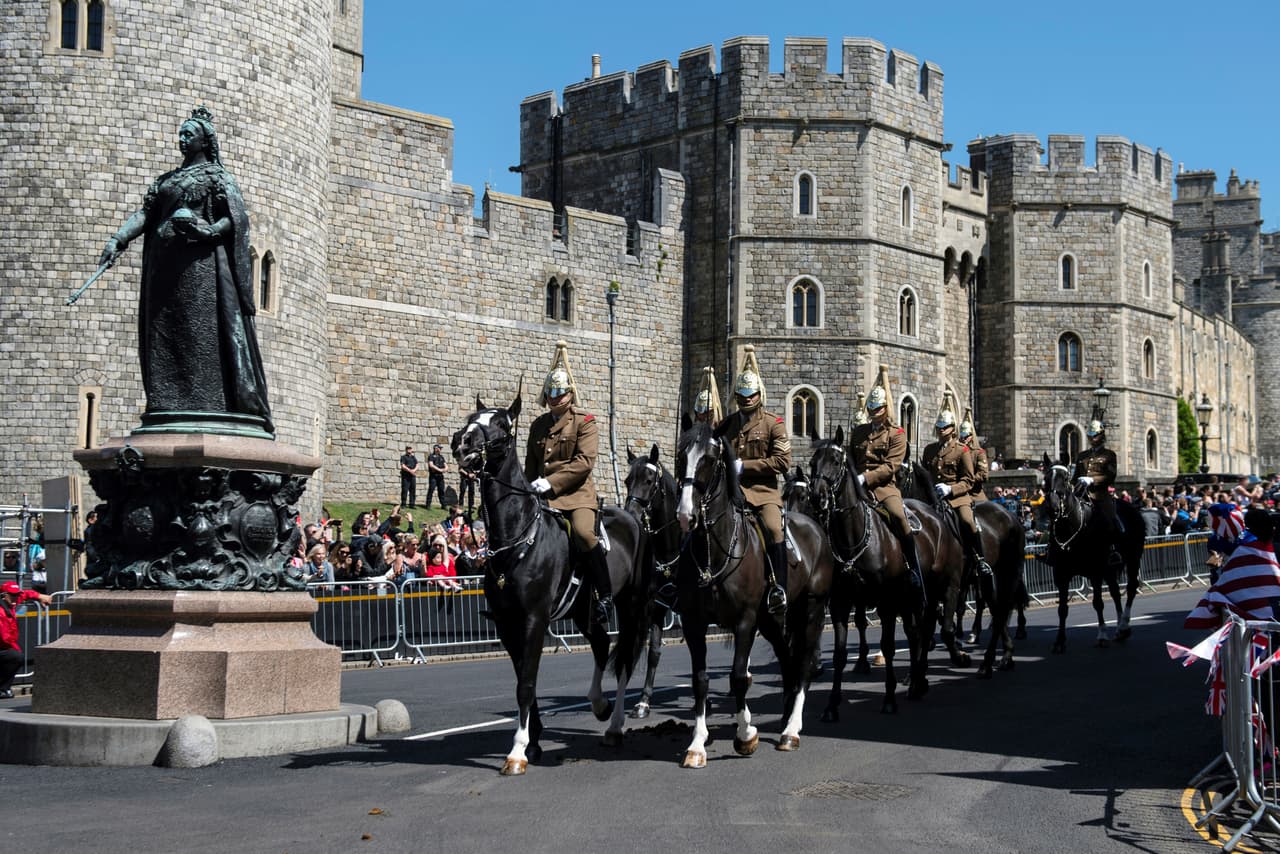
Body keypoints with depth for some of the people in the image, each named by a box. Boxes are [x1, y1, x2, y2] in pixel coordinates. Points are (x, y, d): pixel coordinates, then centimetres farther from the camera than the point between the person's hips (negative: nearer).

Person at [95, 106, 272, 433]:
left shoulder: (216, 175, 7)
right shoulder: (166, 180, 24)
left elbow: (237, 218, -4)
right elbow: (144, 213, 13)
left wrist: (209, 230, -22)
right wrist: (118, 239, -3)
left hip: (199, 259, -6)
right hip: (165, 260, 6)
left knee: (203, 326, -13)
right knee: (164, 330, -1)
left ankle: (208, 402, -18)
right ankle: (168, 405, -4)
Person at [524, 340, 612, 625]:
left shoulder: (585, 422, 1)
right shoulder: (538, 425, 17)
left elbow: (584, 462, -11)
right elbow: (530, 464, 24)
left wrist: (550, 482, -17)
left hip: (577, 493, -6)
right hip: (542, 495, 6)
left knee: (583, 532, -30)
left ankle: (605, 594, -18)